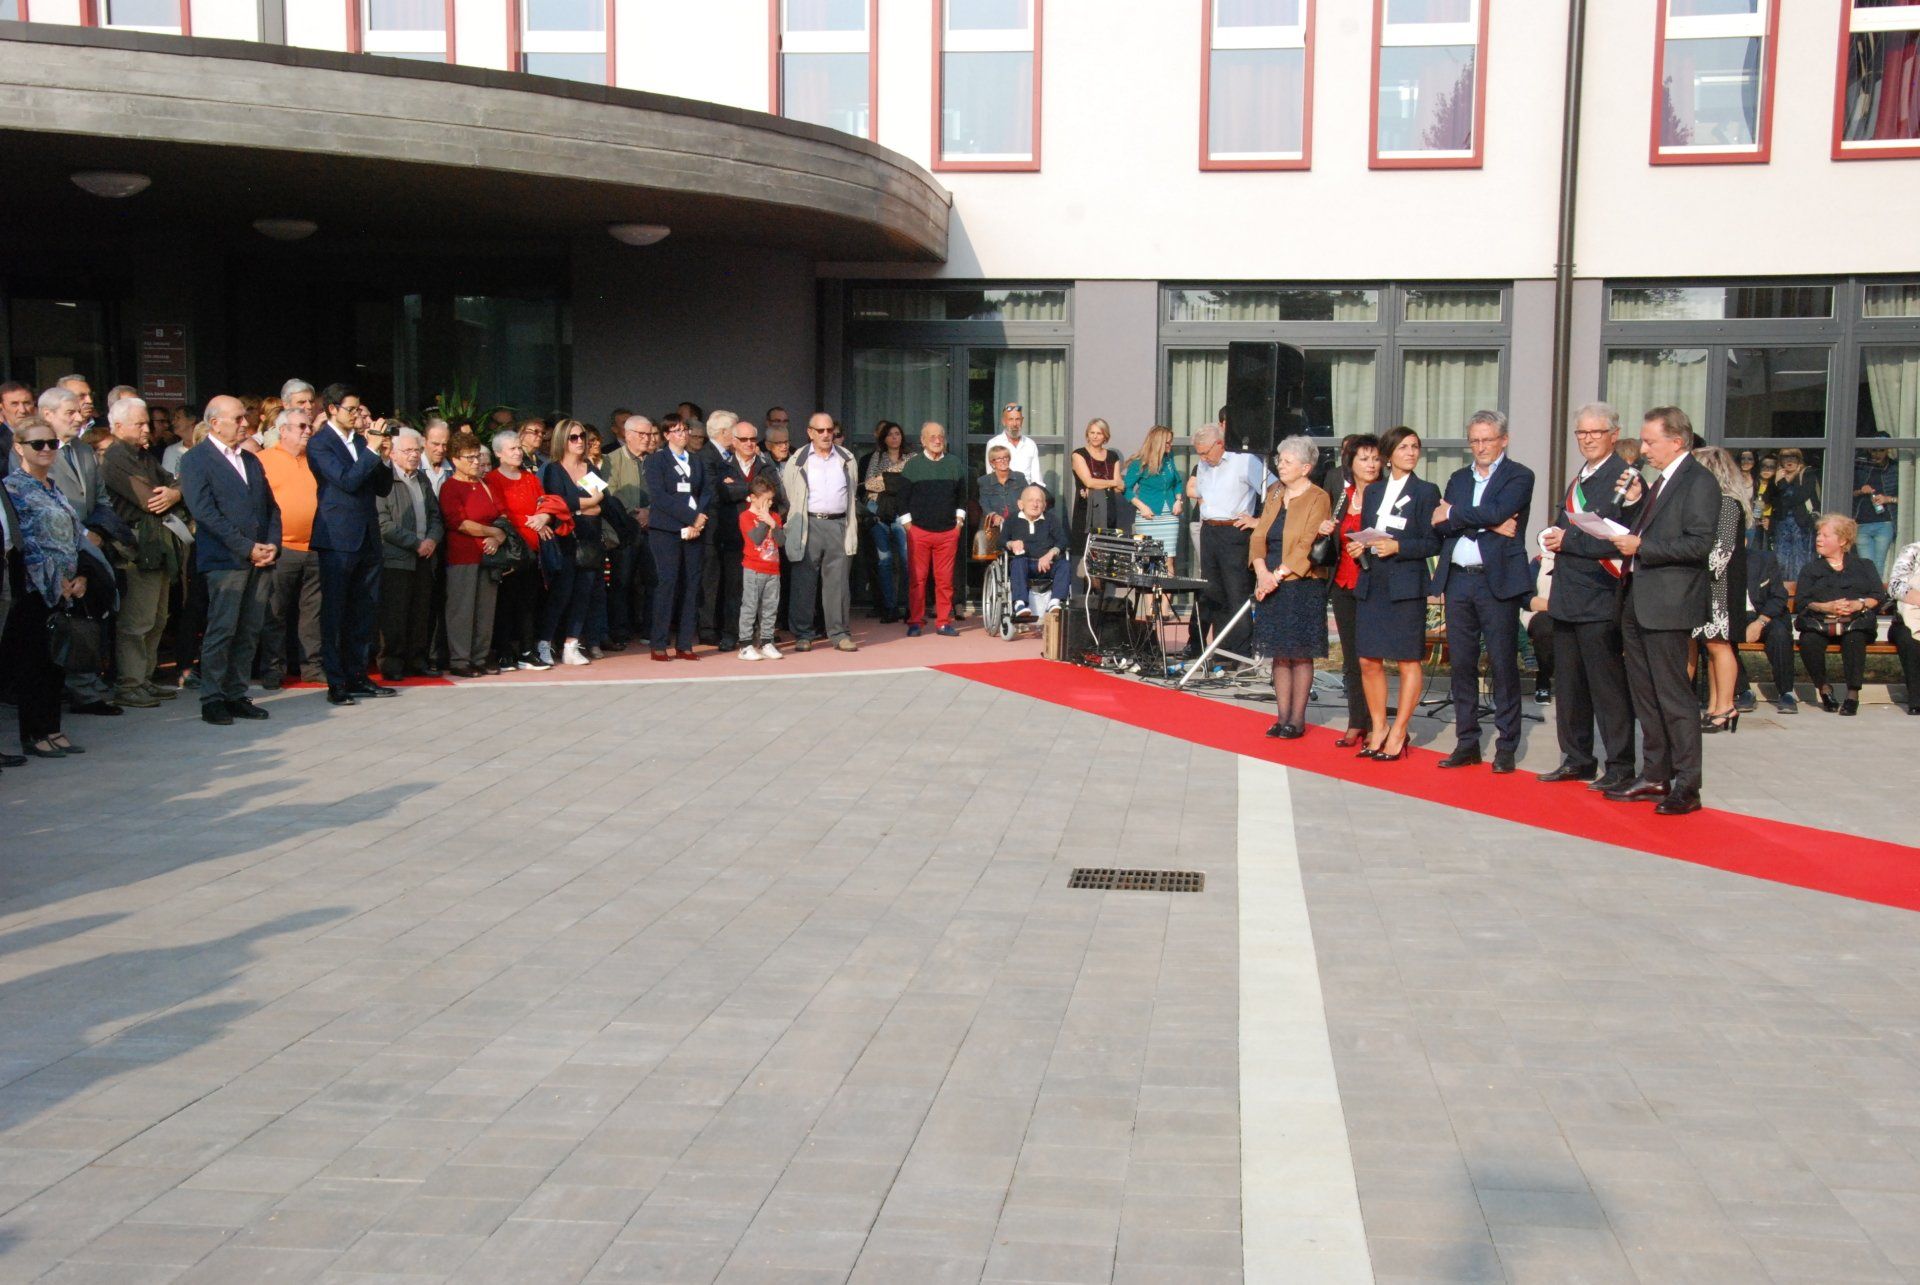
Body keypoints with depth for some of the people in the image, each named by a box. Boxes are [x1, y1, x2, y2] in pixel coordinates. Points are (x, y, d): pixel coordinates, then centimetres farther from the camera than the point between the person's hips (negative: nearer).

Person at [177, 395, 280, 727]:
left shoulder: (251, 460, 20)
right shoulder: (195, 460, -2)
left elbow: (271, 506, 19)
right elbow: (205, 512, -11)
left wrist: (272, 544, 1)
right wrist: (247, 548, -14)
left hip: (260, 558, 6)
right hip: (225, 559, -6)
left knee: (250, 632, 5)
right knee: (222, 631, -7)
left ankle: (236, 695, 12)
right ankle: (212, 699, 0)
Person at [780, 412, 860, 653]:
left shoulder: (847, 459, 11)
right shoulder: (797, 461, 3)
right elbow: (787, 494, 6)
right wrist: (795, 521, 3)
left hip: (838, 525, 2)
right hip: (808, 525, -1)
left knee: (838, 582, 1)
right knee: (804, 582, 0)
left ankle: (839, 633, 7)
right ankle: (803, 635, 8)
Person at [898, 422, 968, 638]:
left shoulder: (955, 464, 10)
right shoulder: (912, 465, 3)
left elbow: (962, 494, 19)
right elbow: (903, 497, 5)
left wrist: (959, 519, 11)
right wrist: (907, 524, -1)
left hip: (948, 531, 2)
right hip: (918, 531, -2)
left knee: (945, 579, 3)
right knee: (917, 578, 0)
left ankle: (944, 622, 10)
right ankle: (915, 622, 7)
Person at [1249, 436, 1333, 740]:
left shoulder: (1318, 499, -7)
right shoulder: (1275, 494, 14)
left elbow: (1307, 546, -14)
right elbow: (1258, 536, 8)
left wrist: (1278, 575, -17)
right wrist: (1262, 572, -7)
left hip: (1302, 586, -6)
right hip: (1270, 586, 6)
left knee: (1300, 655, 0)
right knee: (1279, 655, 8)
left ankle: (1297, 720, 6)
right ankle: (1282, 717, 13)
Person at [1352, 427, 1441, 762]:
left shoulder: (1426, 491, 0)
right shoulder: (1373, 491, 15)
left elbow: (1432, 543, -5)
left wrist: (1397, 547, -18)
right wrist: (1357, 548, -3)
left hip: (1406, 585, -5)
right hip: (1371, 584, 5)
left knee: (1408, 661, 0)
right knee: (1368, 661, 4)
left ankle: (1398, 734, 7)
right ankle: (1378, 729, 18)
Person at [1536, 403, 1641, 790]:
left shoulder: (1626, 478, -11)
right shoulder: (1579, 478, 17)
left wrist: (1568, 540, -14)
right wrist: (1552, 536, 2)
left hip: (1600, 601, -9)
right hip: (1567, 598, 9)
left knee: (1608, 687, -3)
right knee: (1568, 685, 13)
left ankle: (1620, 767, 5)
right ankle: (1577, 759, 23)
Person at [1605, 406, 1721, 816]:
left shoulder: (1698, 482, -12)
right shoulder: (1661, 480, 18)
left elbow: (1699, 544, -20)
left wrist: (1640, 546, -19)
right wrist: (1628, 541, 7)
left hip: (1667, 605, -10)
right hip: (1638, 603, 10)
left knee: (1674, 697, -6)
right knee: (1645, 695, 13)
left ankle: (1687, 786, 0)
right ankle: (1655, 776, 21)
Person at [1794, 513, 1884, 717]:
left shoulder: (1863, 566, 22)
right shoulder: (1810, 568, 23)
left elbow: (1879, 596, 8)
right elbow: (1801, 601, 7)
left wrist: (1859, 604, -12)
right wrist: (1826, 606, -11)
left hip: (1855, 623, -1)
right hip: (1819, 623, 1)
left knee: (1854, 639, -37)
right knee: (1809, 641, -34)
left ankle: (1853, 694, -29)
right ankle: (1824, 689, -14)